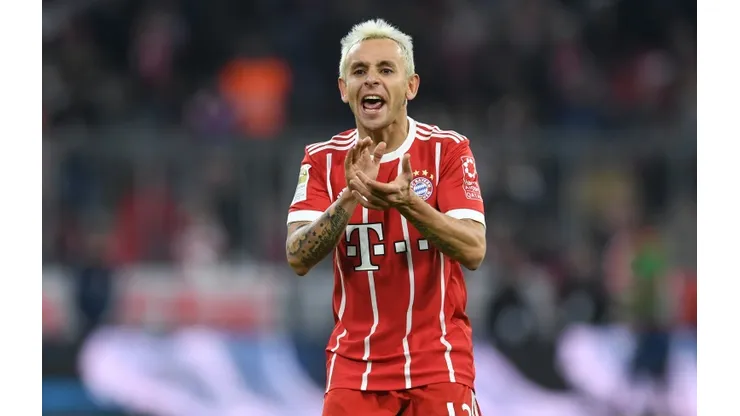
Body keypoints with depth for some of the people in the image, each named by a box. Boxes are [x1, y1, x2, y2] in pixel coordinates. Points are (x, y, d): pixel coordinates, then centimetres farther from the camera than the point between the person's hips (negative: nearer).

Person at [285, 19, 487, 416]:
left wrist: (406, 203, -29)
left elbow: (473, 251, -14)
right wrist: (350, 195, -25)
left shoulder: (448, 149, -3)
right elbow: (298, 258, -10)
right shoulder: (323, 160, 1)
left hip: (438, 365, -1)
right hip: (354, 366, 1)